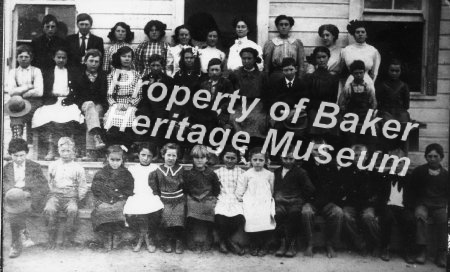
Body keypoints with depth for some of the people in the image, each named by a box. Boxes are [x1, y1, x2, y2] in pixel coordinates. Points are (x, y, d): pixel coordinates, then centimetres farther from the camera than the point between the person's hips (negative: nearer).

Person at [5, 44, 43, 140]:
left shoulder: (36, 71, 12)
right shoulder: (13, 72, 19)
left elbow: (39, 92, -3)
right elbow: (11, 92, 3)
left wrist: (19, 91, -1)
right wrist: (28, 87, -2)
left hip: (34, 104, -1)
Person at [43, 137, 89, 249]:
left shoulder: (78, 168, 11)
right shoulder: (53, 166, 16)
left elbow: (83, 186, 12)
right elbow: (48, 182, 22)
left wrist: (79, 197, 0)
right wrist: (51, 192, 7)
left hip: (71, 196, -1)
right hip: (55, 194, 1)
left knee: (73, 210, -34)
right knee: (49, 209, -32)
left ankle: (69, 237, -19)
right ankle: (52, 239, -20)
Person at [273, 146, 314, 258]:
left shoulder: (300, 172, 10)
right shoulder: (276, 172, 21)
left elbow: (310, 189, 2)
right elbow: (273, 189, 22)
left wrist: (300, 200, -3)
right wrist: (276, 197, 4)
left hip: (295, 202, -2)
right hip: (280, 201, 2)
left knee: (294, 212, -36)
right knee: (278, 212, -33)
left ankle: (291, 243, -24)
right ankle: (283, 241, -23)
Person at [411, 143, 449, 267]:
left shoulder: (445, 174, 12)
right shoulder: (418, 171, 9)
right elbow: (413, 191, 13)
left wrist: (445, 205, -2)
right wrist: (417, 204, -1)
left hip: (439, 206, 0)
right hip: (423, 204, 0)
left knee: (443, 220, -32)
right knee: (420, 215, -35)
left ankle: (441, 254, -24)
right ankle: (422, 250, -31)